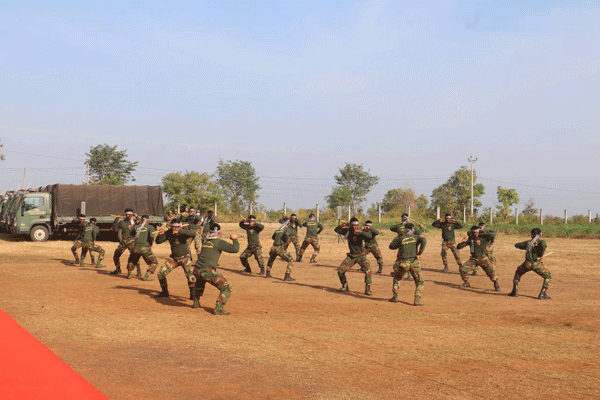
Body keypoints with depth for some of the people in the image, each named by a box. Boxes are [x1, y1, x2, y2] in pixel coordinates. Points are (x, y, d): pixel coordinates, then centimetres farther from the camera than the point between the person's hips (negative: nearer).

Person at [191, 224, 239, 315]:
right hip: (208, 271, -8)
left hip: (197, 270, 8)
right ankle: (218, 309, -12)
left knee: (199, 284, 41)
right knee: (226, 288, -1)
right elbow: (235, 249, -9)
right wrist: (235, 239, 7)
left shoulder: (205, 240, 17)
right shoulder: (219, 242, -4)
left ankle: (196, 303, 46)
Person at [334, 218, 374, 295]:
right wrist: (341, 225, -15)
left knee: (368, 270, -24)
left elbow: (369, 236, -29)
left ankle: (367, 289, -13)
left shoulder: (361, 231, -13)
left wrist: (360, 231, -41)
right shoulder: (347, 231, -1)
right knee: (340, 270, 1)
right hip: (351, 256, 4)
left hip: (361, 255, -4)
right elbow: (336, 230, 5)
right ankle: (345, 286, 24)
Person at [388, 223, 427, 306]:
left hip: (403, 263, 1)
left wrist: (397, 237, 24)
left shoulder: (401, 239, 5)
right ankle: (417, 299, -2)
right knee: (419, 282, 12)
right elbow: (423, 241, -15)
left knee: (397, 279, 25)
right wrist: (419, 253, -11)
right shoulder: (416, 237, 6)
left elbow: (391, 246, 14)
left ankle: (395, 296, 22)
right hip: (414, 262, 0)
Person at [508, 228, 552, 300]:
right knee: (548, 276, 14)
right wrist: (541, 254, -6)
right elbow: (543, 244, -18)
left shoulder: (528, 242, 18)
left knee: (518, 273, 30)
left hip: (527, 263, 3)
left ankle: (515, 291, 23)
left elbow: (516, 245, 25)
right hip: (537, 264, -3)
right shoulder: (541, 241, 8)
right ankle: (542, 294, 1)